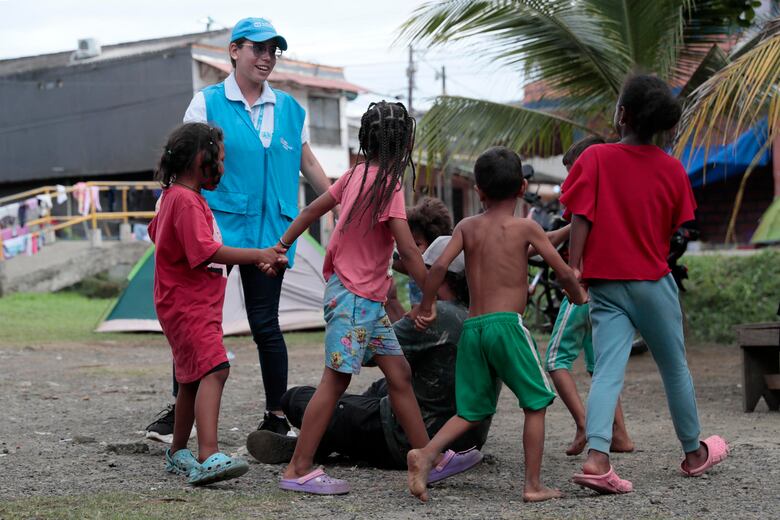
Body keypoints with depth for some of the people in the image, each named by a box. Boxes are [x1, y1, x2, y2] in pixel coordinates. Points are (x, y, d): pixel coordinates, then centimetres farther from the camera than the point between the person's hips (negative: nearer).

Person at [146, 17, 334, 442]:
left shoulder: (288, 108, 11)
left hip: (267, 230, 2)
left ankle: (276, 417, 14)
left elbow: (308, 163, 18)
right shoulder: (207, 103, 1)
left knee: (265, 324, 5)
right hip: (216, 226, -2)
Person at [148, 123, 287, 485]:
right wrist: (258, 255, -20)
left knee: (193, 379, 19)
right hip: (188, 305, -11)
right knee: (214, 370, -24)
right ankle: (208, 457, -36)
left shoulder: (173, 196, 16)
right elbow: (208, 251, -26)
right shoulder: (187, 201, -17)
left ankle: (178, 454, 33)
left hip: (197, 305, 11)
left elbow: (156, 231, 33)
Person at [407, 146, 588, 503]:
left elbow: (439, 266, -4)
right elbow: (563, 273, 2)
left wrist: (425, 307, 9)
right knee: (536, 403, 9)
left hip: (472, 327, 4)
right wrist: (579, 296, 22)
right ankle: (533, 484, 7)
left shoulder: (466, 227, 9)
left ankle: (426, 454, -9)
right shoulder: (525, 227, 2)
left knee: (473, 410, 13)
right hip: (507, 323, -4)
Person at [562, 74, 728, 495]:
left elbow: (580, 219, -12)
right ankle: (694, 452, 33)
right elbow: (674, 228, 6)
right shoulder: (671, 168, 0)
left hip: (605, 283, -1)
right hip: (653, 281, 1)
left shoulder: (595, 158, -6)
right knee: (674, 368, 16)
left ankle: (597, 457, -25)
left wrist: (573, 267, -11)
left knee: (608, 370, -6)